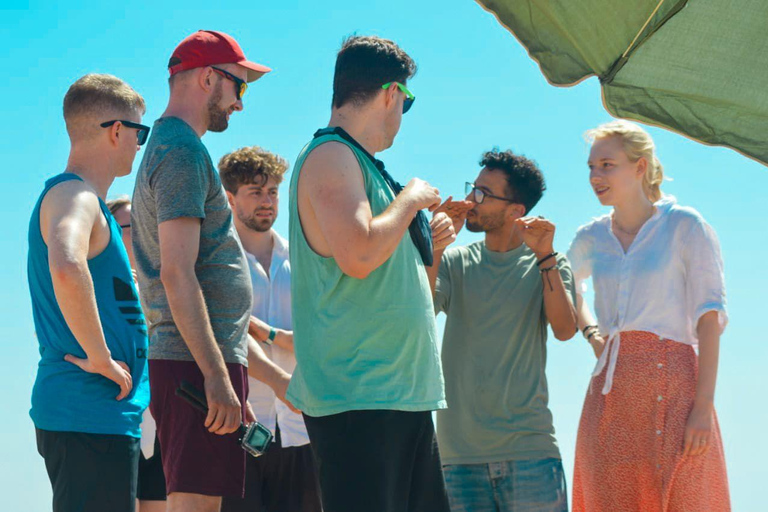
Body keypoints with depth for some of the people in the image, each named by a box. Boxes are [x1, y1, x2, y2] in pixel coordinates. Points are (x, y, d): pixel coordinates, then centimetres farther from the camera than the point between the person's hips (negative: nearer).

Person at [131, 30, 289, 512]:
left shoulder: (166, 148, 24)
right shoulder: (183, 152, -8)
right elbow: (177, 276, -19)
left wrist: (275, 375, 27)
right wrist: (217, 376, -22)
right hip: (196, 365, -10)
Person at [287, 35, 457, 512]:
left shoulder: (361, 163, 21)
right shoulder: (330, 156, -9)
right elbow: (357, 255, -25)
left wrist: (424, 245, 17)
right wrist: (411, 198, -11)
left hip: (404, 392, 10)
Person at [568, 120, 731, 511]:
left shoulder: (685, 226, -2)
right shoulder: (592, 238, 13)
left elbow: (709, 318, -6)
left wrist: (703, 405, -14)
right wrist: (591, 332, 14)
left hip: (672, 382, -5)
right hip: (609, 395, 5)